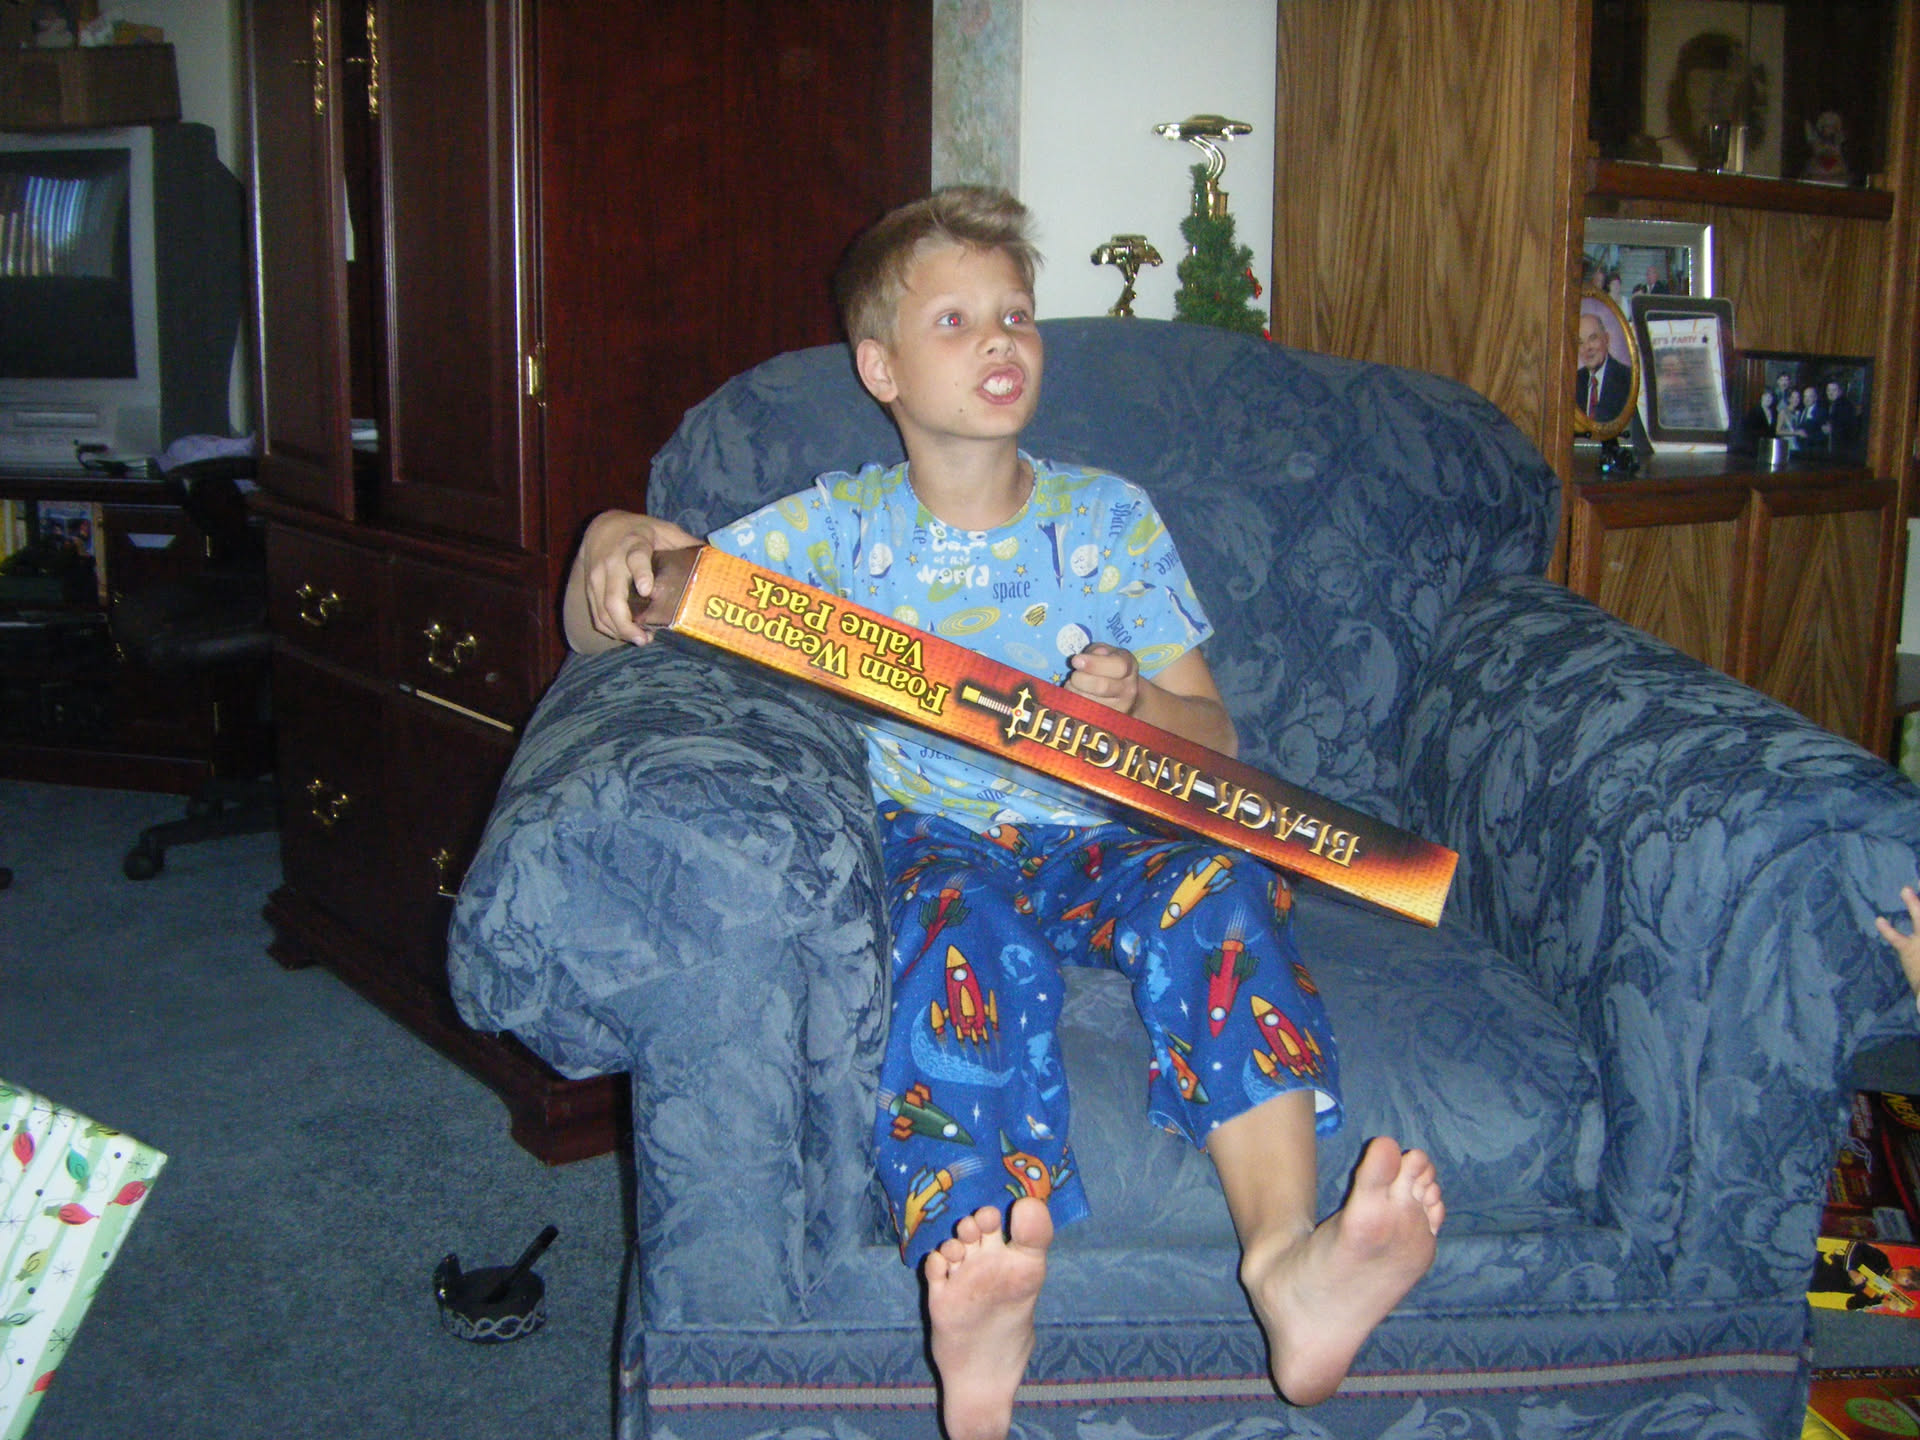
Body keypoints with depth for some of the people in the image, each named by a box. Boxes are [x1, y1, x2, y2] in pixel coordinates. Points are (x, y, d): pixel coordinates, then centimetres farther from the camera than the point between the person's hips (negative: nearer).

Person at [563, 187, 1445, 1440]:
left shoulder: (1112, 518, 14)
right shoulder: (838, 525, 10)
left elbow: (1214, 740, 14)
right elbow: (602, 628, 8)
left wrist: (1139, 701, -10)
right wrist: (614, 551, -17)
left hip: (1104, 835, 2)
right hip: (934, 838, -2)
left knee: (1221, 895, -32)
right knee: (972, 935, -37)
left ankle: (1285, 1255, -50)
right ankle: (980, 1304, -58)